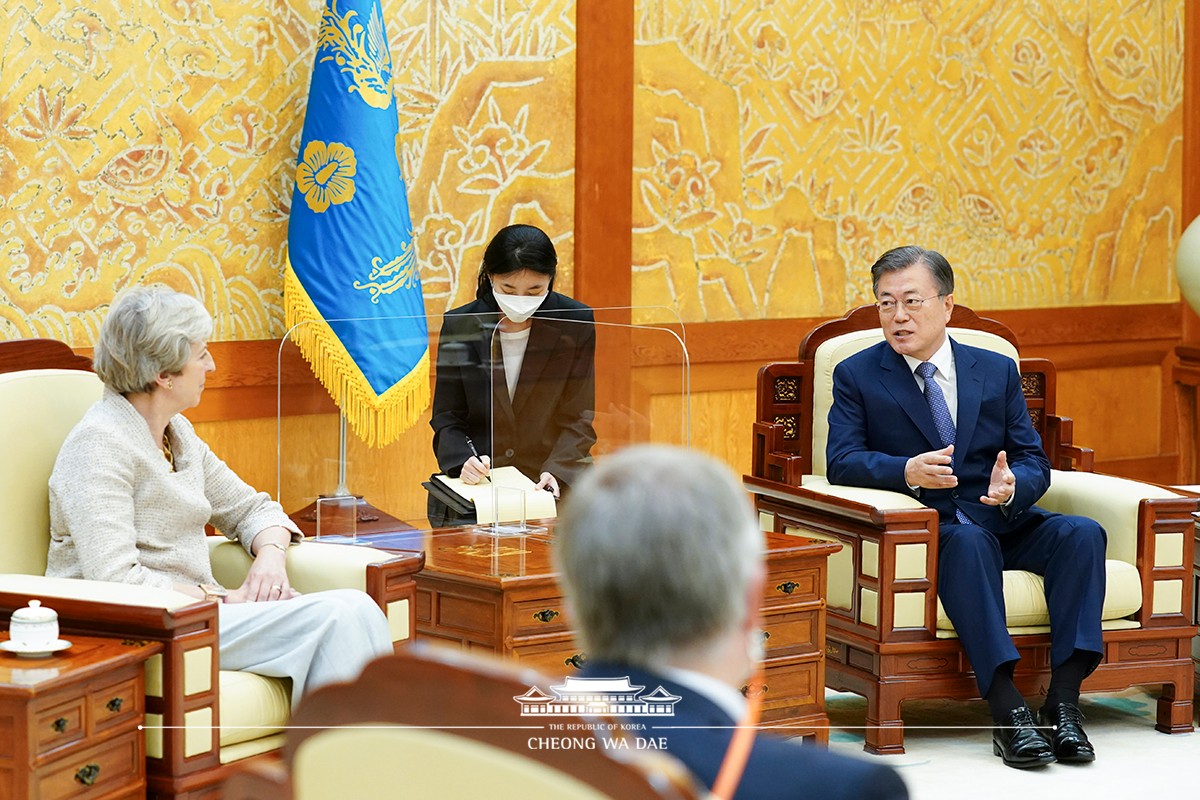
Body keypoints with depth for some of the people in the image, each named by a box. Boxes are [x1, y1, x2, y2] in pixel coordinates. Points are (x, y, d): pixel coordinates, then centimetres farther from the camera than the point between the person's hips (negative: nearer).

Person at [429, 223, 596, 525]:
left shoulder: (576, 323, -1)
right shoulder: (459, 325, 1)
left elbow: (579, 417, 0)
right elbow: (447, 417, 6)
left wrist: (557, 471, -17)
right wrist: (462, 461, -15)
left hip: (553, 484, -1)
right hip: (474, 486, 1)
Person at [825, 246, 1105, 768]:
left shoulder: (997, 371, 15)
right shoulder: (857, 376, 7)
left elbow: (1034, 460, 9)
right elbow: (841, 463, -6)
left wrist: (1013, 485, -17)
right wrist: (907, 471, -26)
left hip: (1003, 522, 4)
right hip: (924, 529, -4)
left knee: (1082, 533, -25)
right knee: (970, 541, -37)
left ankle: (1063, 699, -28)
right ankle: (1007, 709, -43)